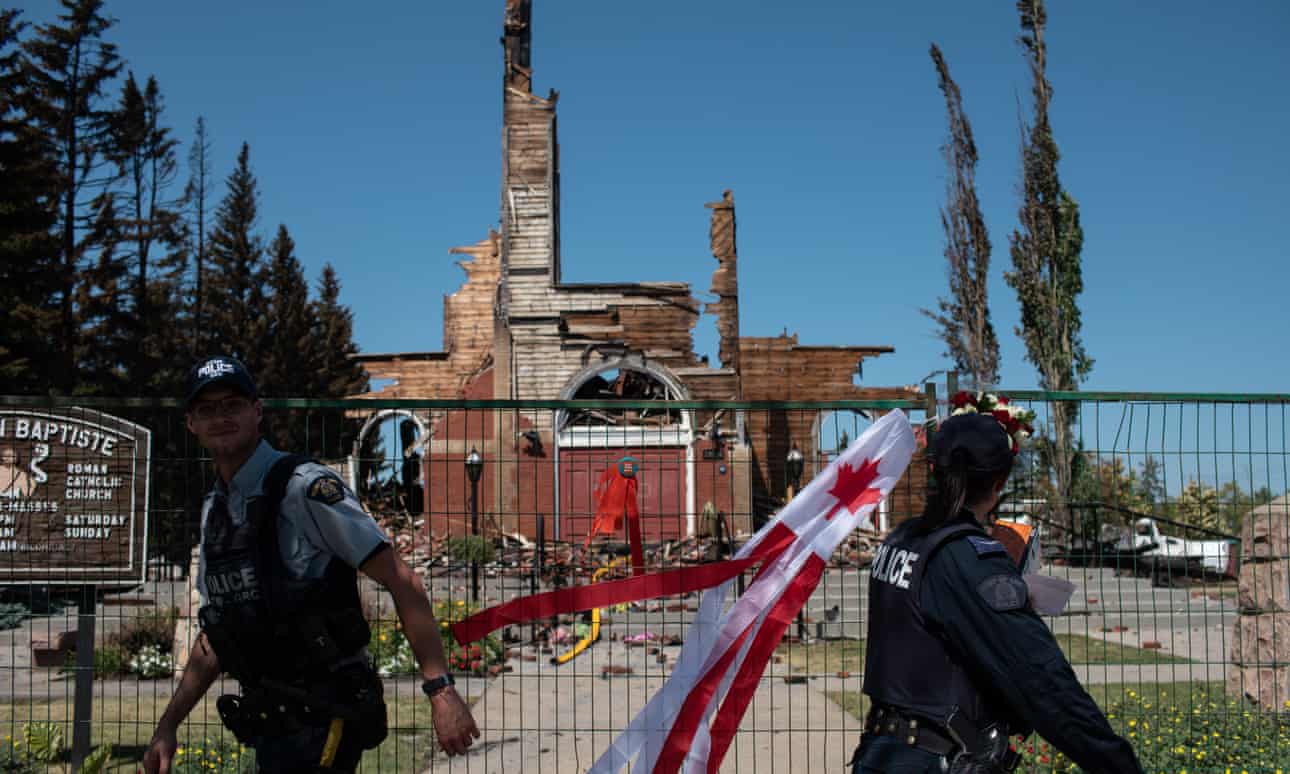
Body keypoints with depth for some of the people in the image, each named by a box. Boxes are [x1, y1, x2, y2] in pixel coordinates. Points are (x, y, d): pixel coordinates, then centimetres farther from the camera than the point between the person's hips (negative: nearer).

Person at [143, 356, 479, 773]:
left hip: (324, 718, -8)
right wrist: (168, 725, 19)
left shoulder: (306, 487, -13)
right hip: (269, 723, 8)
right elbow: (215, 635, 22)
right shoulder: (213, 510, 13)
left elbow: (403, 582, -17)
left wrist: (440, 690, -24)